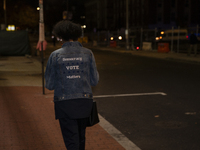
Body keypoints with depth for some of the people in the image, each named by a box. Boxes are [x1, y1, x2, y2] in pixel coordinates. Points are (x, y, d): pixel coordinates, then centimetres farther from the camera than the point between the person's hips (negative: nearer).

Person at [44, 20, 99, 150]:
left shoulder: (55, 55, -6)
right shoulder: (88, 54, -3)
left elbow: (49, 85, -2)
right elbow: (94, 81, 1)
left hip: (64, 104, -2)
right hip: (84, 101, 3)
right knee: (81, 137, 24)